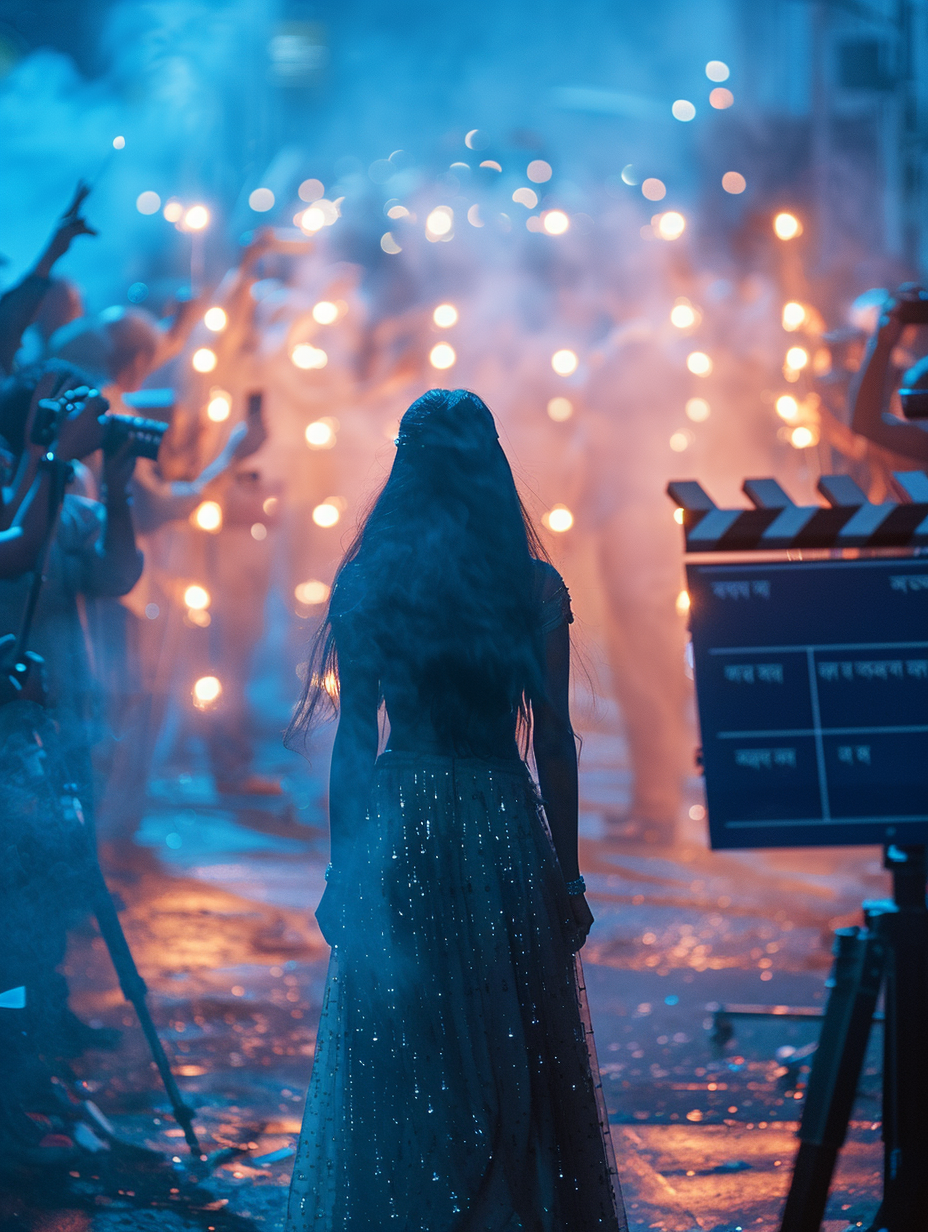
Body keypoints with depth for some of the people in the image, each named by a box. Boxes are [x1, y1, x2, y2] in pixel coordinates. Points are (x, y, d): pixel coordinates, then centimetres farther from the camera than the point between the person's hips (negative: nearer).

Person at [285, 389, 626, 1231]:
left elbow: (354, 738, -2)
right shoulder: (535, 585, -3)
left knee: (398, 1062, 8)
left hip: (395, 831, 0)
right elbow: (554, 744, -2)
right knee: (516, 1058, 10)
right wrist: (568, 873, 5)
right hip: (506, 832, 0)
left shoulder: (366, 582, -2)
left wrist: (343, 870, 5)